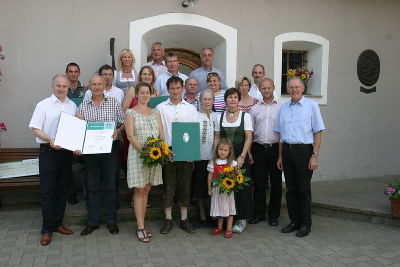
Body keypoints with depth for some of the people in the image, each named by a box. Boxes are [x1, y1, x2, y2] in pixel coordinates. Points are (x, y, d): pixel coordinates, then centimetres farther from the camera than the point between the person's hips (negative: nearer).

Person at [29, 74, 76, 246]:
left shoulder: (73, 106, 10)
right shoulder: (43, 105, -1)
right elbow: (35, 129, -6)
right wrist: (50, 140, -21)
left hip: (67, 152, 4)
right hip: (48, 151, -4)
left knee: (62, 190, 11)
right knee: (47, 191, 0)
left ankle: (57, 223, 23)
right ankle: (47, 229, 9)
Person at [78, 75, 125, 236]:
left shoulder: (114, 103, 5)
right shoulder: (83, 106, 9)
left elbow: (123, 123, 4)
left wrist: (118, 131, -16)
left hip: (111, 147, -1)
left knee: (111, 185, 5)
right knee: (92, 186, 8)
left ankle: (111, 220, 18)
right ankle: (93, 221, 20)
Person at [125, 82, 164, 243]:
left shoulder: (155, 112, 14)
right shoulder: (131, 112, 1)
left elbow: (162, 134, 9)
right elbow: (130, 136, -8)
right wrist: (144, 151, -19)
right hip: (137, 154, -4)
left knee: (146, 190, 8)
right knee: (139, 191, -3)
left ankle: (140, 224, 16)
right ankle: (141, 227, 2)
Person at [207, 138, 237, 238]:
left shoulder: (232, 163, -5)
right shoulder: (213, 163, 0)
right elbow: (210, 177, 5)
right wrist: (209, 189, 6)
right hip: (217, 190, 2)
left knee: (228, 208, 5)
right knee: (219, 208, 14)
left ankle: (229, 229, 15)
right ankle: (219, 227, 28)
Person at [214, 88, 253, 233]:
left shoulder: (245, 116, 1)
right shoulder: (220, 117, 9)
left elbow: (249, 138, -4)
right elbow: (217, 138, 9)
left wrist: (242, 156, -14)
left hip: (240, 155, -2)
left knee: (241, 186, -1)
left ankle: (242, 219, 12)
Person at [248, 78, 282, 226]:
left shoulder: (281, 107, 2)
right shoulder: (255, 108, 10)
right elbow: (250, 132, 11)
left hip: (275, 148, -2)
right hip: (258, 148, 2)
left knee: (276, 183, 5)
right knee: (259, 183, 7)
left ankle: (273, 215, 18)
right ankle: (259, 213, 20)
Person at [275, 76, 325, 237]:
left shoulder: (311, 106, -1)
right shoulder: (284, 107, 13)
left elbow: (318, 132, -4)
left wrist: (315, 156, -11)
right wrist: (280, 156, 13)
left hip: (304, 150, -4)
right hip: (287, 150, 5)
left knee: (304, 190, 1)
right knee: (291, 189, 10)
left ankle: (305, 224, 14)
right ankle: (294, 221, 23)